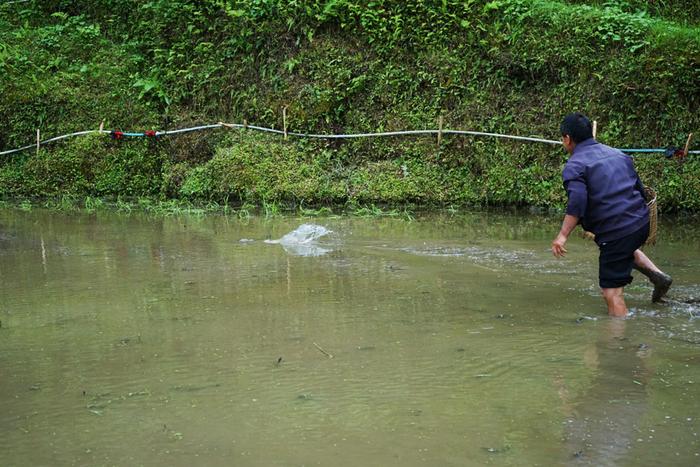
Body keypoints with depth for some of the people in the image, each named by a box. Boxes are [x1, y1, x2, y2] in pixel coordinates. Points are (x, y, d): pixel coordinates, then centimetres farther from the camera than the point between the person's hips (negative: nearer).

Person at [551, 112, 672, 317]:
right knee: (627, 248, 39)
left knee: (612, 292, 0)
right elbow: (639, 189, 19)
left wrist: (563, 235, -23)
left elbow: (577, 202, -23)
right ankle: (657, 275, 22)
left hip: (615, 233, -8)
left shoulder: (574, 166, -8)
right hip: (642, 223, 8)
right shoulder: (618, 154, 15)